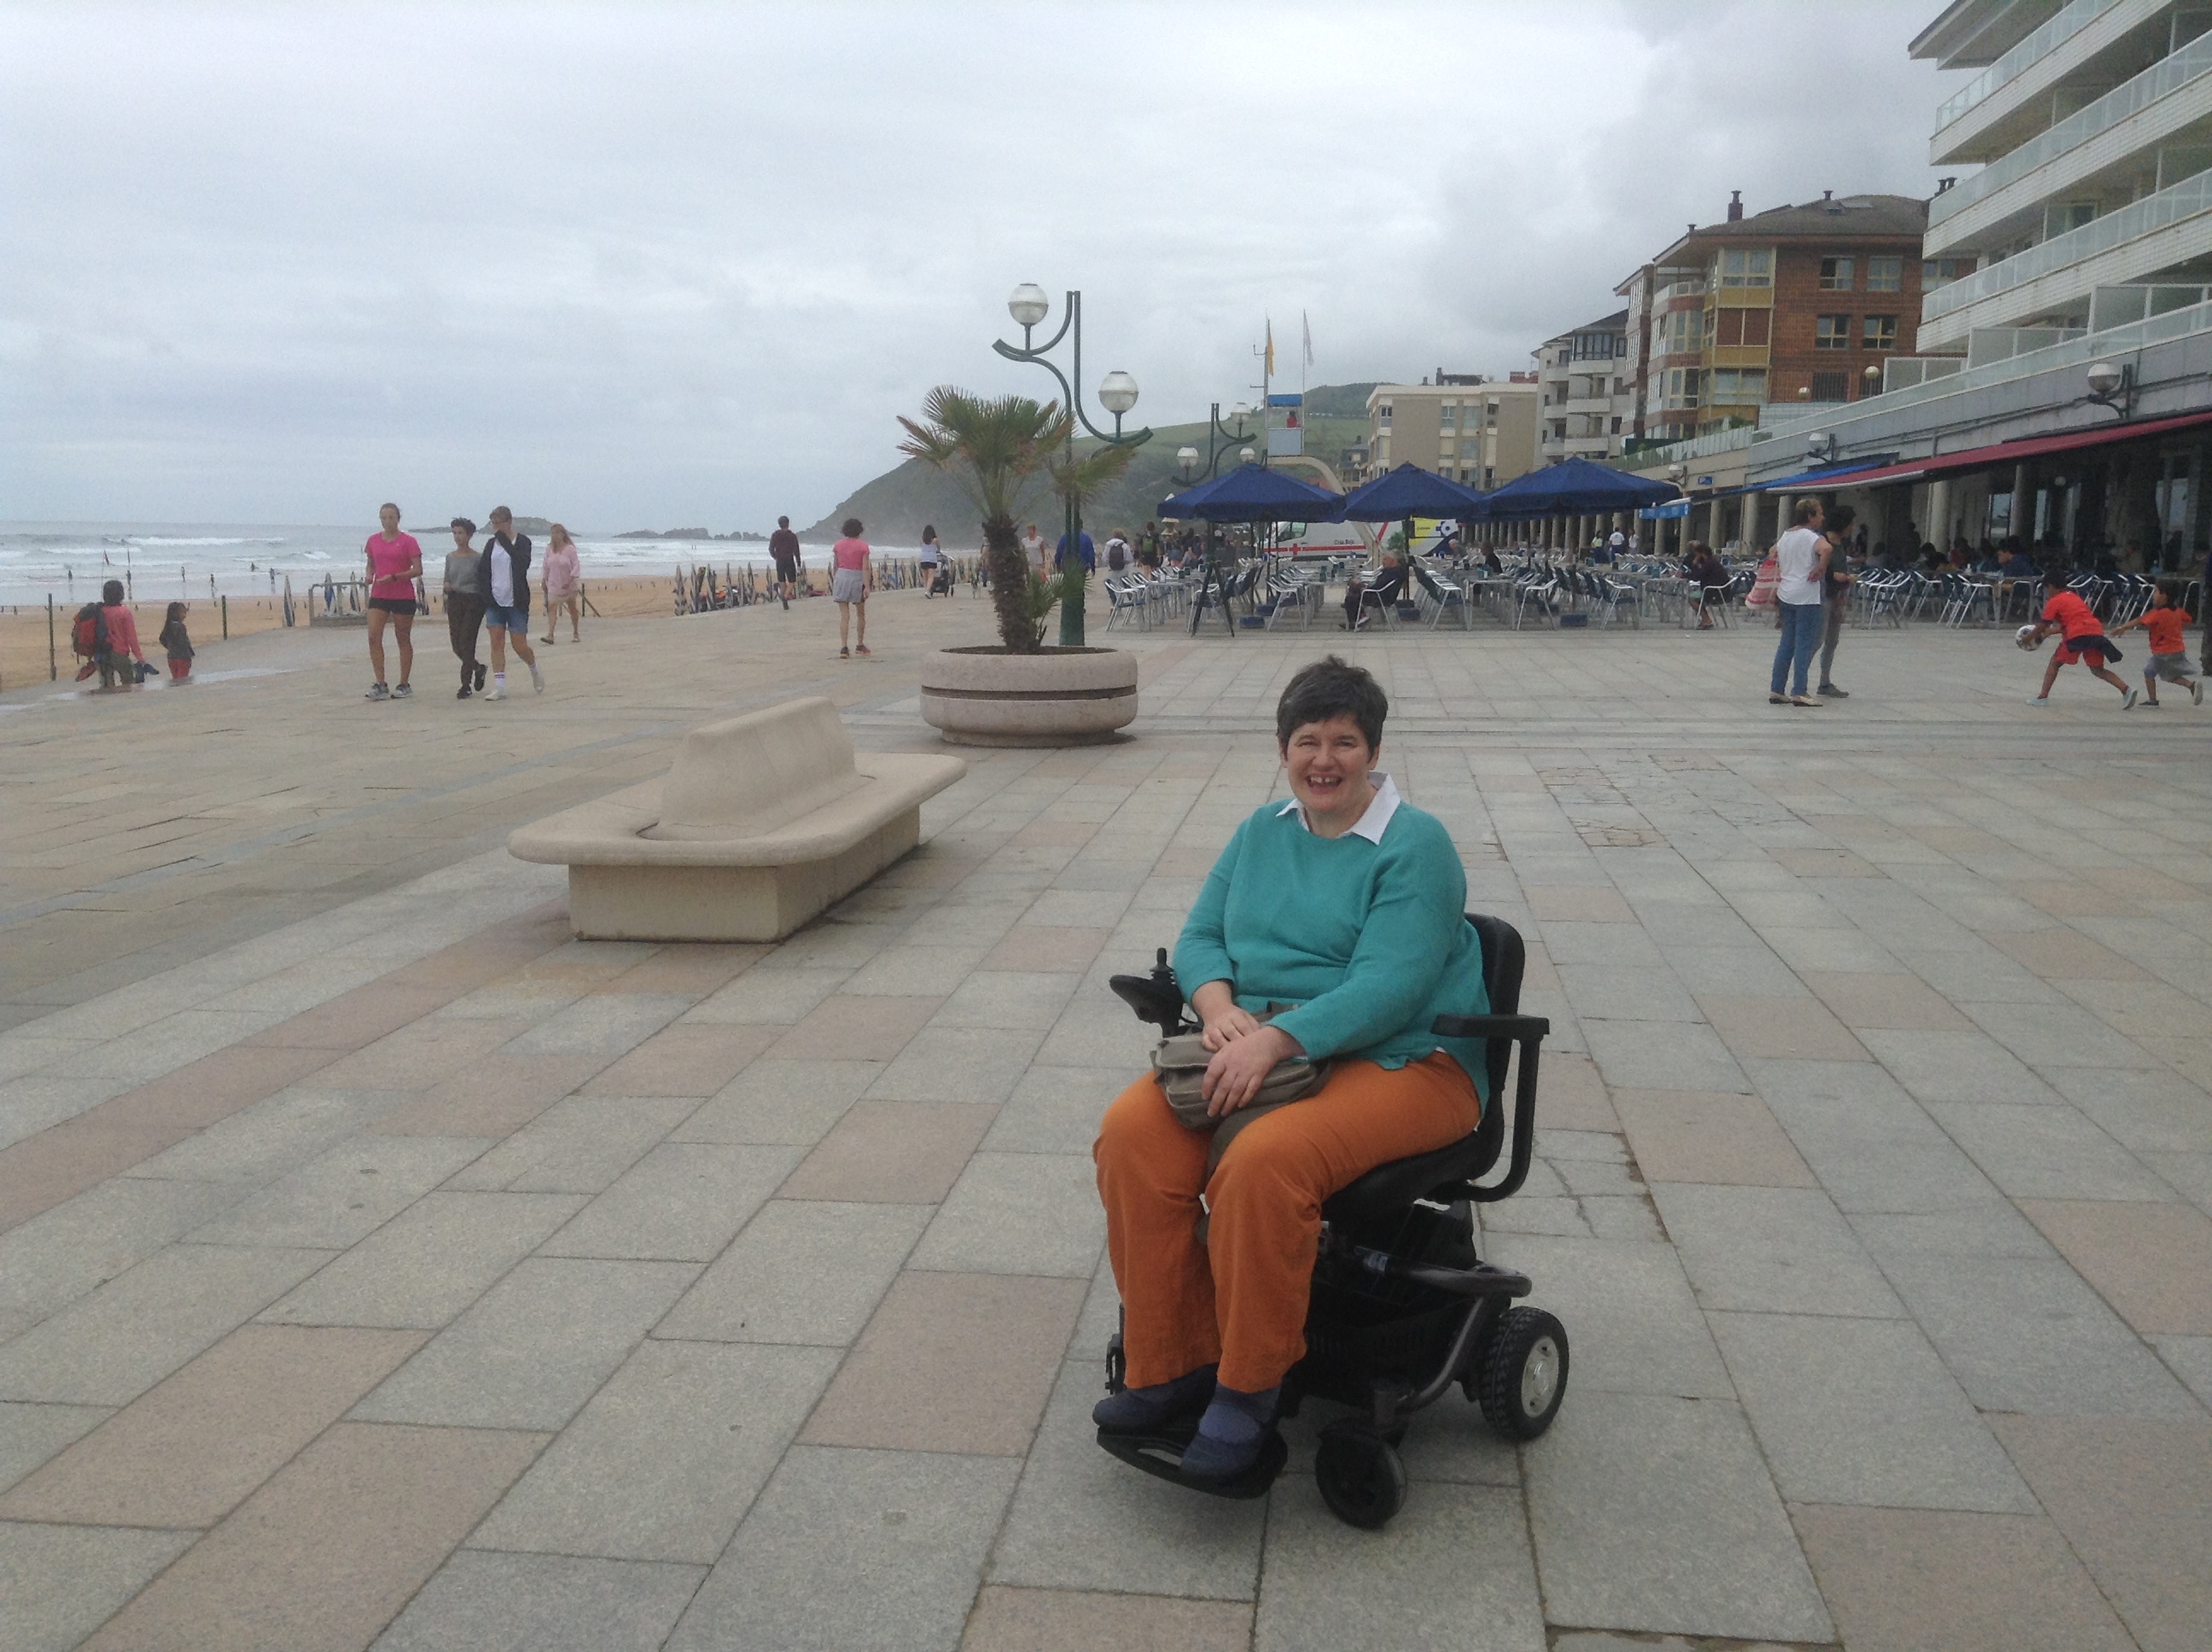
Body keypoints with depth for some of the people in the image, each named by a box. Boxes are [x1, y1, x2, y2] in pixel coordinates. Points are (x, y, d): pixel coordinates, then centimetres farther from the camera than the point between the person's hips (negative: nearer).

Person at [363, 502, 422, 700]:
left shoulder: (408, 541, -4)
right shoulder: (373, 540, 9)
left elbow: (418, 570, -8)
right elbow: (371, 564, 21)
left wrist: (394, 577, -20)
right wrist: (370, 576, -2)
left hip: (403, 596, -4)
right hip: (379, 595, 4)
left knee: (403, 639, 5)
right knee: (374, 637, -9)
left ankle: (404, 686, 13)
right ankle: (380, 685, -7)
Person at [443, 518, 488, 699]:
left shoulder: (477, 558, -4)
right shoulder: (450, 557, 9)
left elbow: (483, 583, -1)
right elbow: (447, 579, 17)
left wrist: (486, 607, -7)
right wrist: (446, 586, -6)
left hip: (473, 602, -5)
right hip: (454, 601, 5)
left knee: (466, 643, -9)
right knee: (457, 646, 4)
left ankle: (466, 684, -3)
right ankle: (478, 667, 31)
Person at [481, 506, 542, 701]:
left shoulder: (522, 541, -4)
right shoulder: (492, 544, 9)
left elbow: (522, 564, -23)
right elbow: (485, 573, 12)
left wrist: (505, 540, -25)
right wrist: (485, 601, 6)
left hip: (516, 602, -4)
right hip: (495, 601, 4)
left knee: (520, 646, -2)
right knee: (497, 643, -3)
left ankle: (535, 670, 29)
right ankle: (499, 687, -3)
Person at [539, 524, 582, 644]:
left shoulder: (569, 548, -10)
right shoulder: (549, 549, 2)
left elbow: (576, 565, -13)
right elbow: (546, 566, 11)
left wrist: (570, 580, -22)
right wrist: (545, 579, 14)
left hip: (569, 584, -2)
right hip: (554, 584, 2)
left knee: (573, 608, 11)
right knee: (552, 607, -14)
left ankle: (576, 633, 26)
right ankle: (550, 634, -23)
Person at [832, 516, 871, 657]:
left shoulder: (838, 545, 3)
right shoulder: (863, 546, -6)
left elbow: (835, 566, 8)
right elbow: (865, 568, -11)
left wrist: (834, 581, 20)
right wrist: (867, 586, -12)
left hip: (841, 577, 2)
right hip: (857, 579, -2)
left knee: (844, 616, 0)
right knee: (861, 614, 17)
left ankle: (843, 648, -9)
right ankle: (860, 645, 24)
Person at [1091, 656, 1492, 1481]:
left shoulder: (1415, 846, -6)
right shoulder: (1263, 831, 15)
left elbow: (1389, 984, -18)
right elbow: (1200, 934, 14)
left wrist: (1274, 1040, -29)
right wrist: (1218, 1002, -9)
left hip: (1397, 1061, -6)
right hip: (1259, 1047, 6)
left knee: (1264, 1161, -35)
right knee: (1132, 1132, -20)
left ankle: (1248, 1388, -14)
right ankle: (1169, 1368, -9)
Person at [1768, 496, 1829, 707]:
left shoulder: (1785, 536, 14)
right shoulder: (1812, 537, -11)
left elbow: (1776, 561, 17)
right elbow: (1825, 549, -33)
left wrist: (1776, 594, 20)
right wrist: (1820, 570, -17)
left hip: (1786, 596, 8)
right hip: (1806, 597, -8)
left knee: (1787, 642, 12)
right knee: (1804, 644, -4)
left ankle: (1776, 690, 12)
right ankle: (1799, 692, -4)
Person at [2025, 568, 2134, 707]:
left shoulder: (2054, 602, 5)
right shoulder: (2074, 597, 28)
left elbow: (2043, 626, 5)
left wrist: (2029, 637, 19)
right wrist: (2049, 632, 36)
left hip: (2078, 635, -6)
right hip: (2097, 632, 6)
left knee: (2055, 662, 10)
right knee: (2098, 670, 12)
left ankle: (2043, 697, 7)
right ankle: (2126, 690, -6)